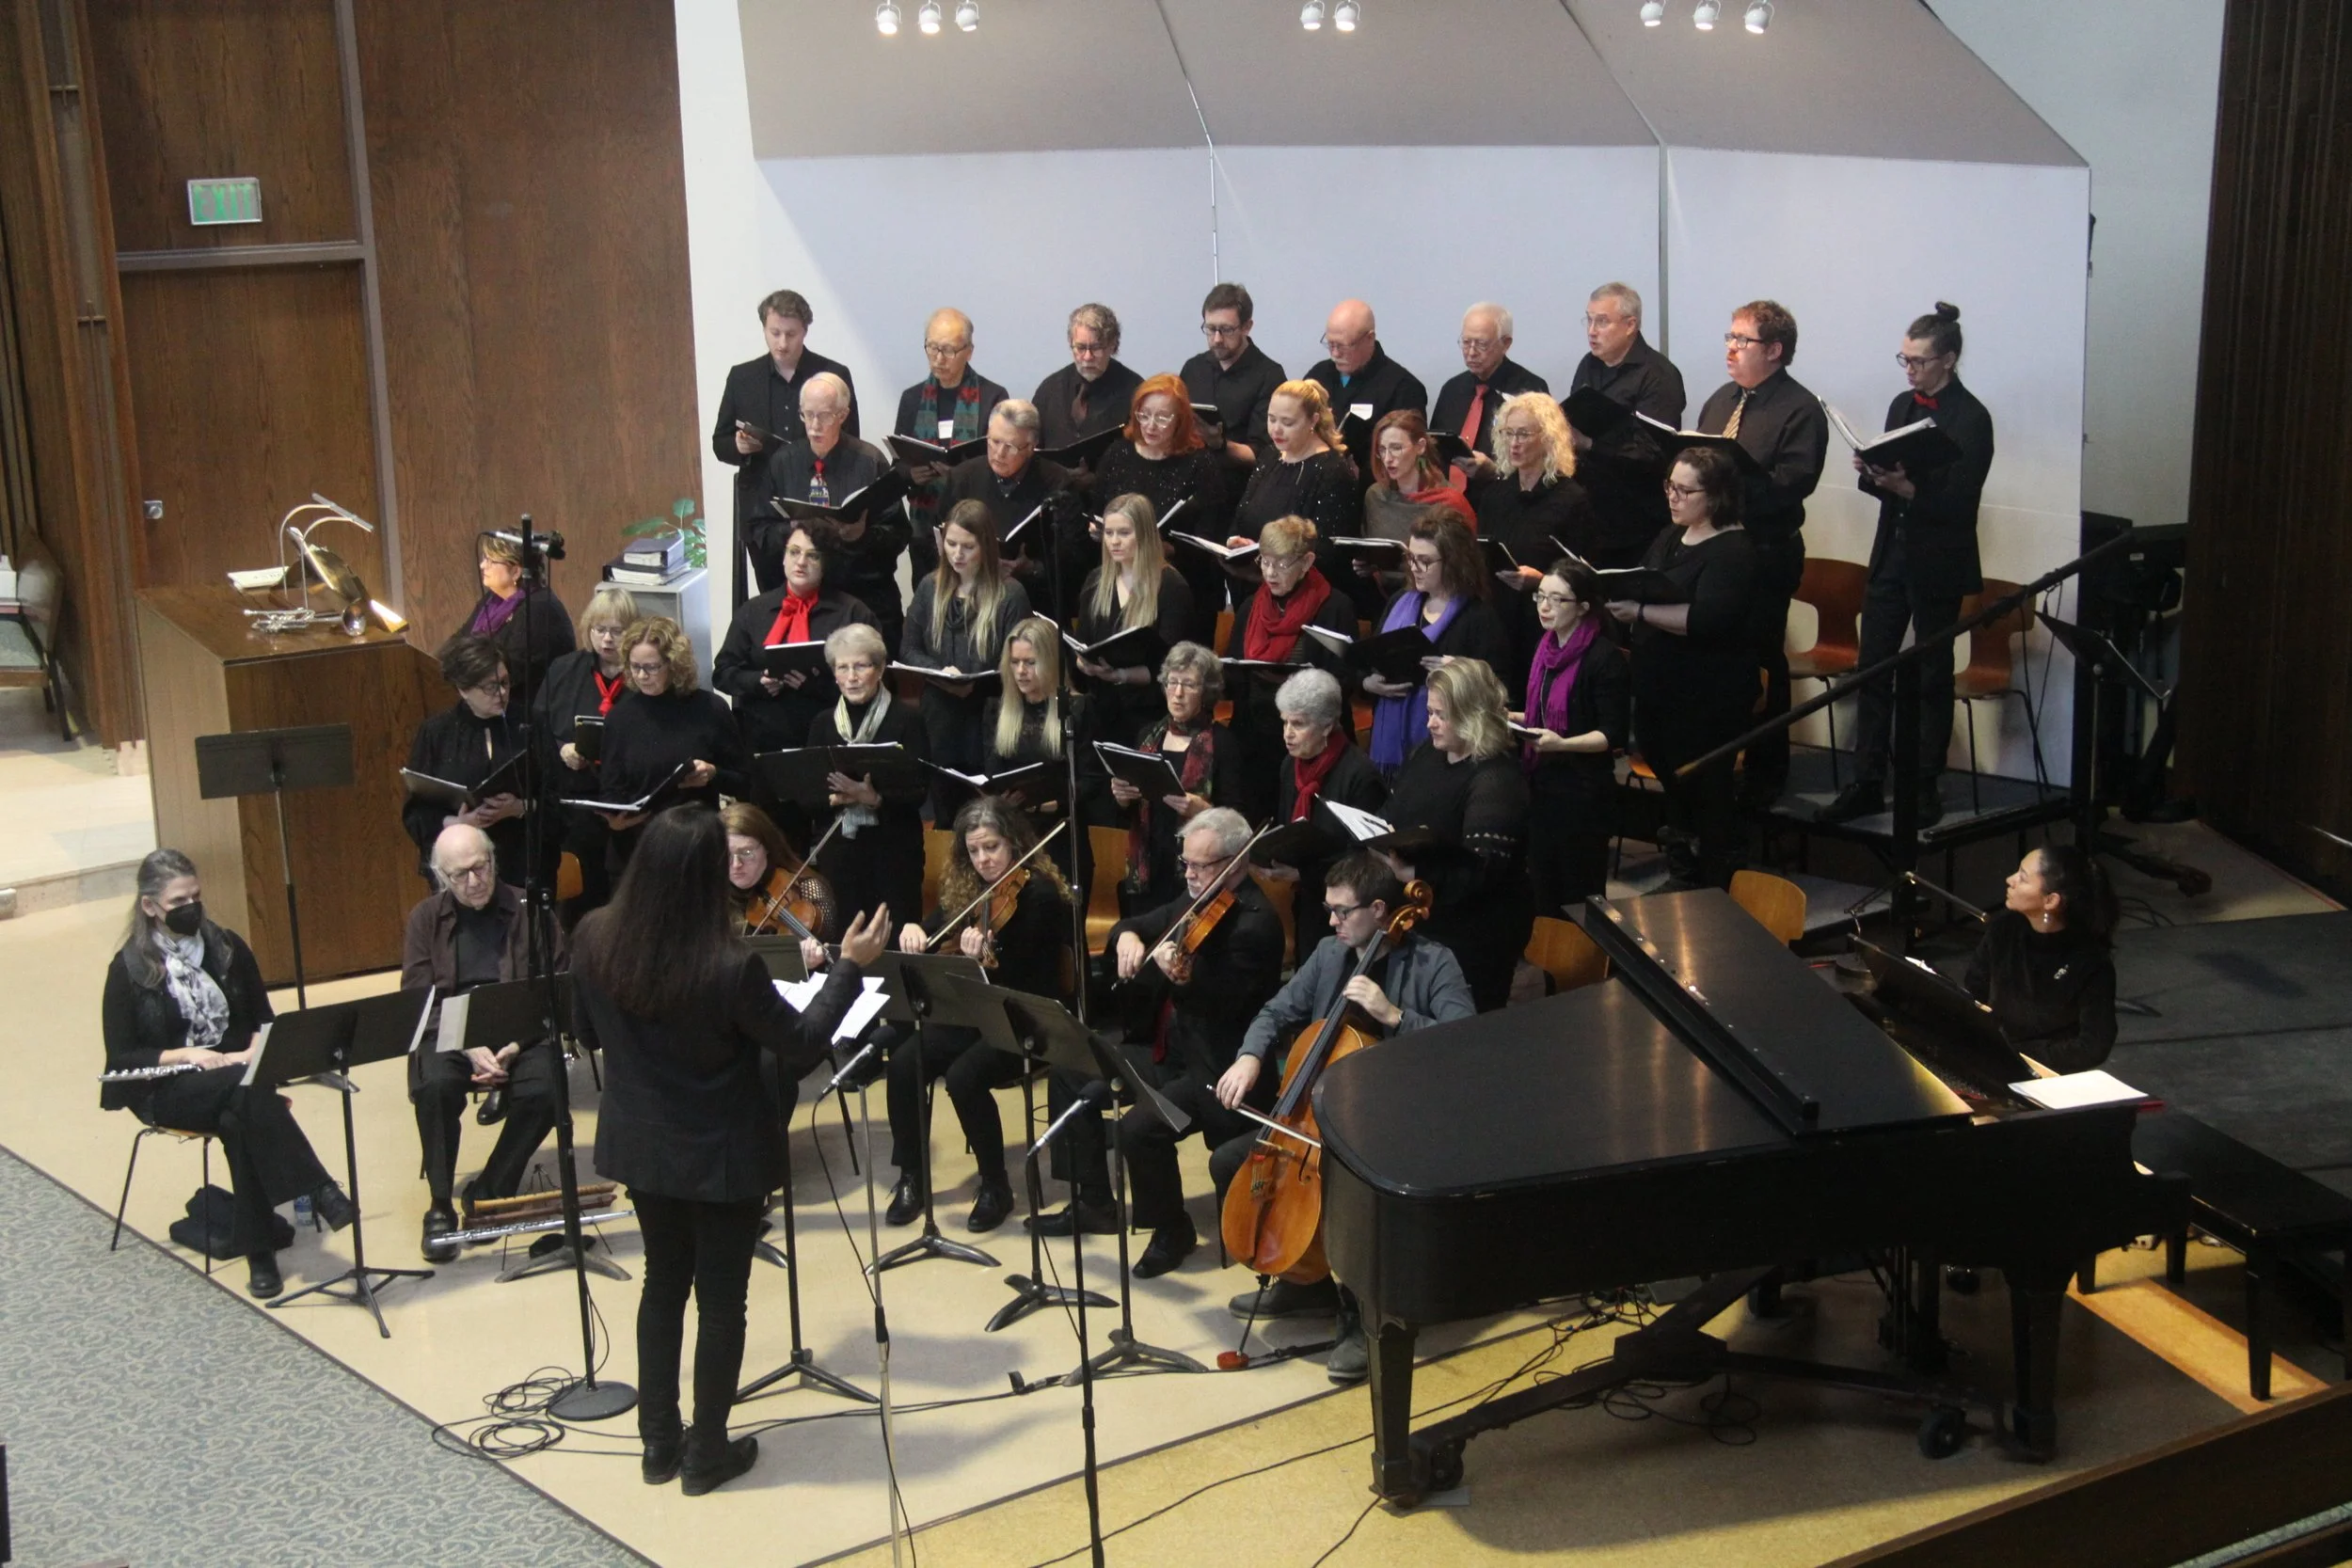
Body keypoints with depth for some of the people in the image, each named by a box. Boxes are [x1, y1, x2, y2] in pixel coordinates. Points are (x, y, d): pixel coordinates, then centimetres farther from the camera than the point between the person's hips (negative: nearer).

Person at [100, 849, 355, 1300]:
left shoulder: (227, 947, 7)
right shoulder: (129, 968, -1)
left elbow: (265, 1021, 12)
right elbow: (120, 1058, -3)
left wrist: (254, 1053, -11)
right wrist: (184, 1055, -18)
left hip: (238, 1074, 3)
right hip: (169, 1089, -3)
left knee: (239, 1119, -36)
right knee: (247, 1091, -36)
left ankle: (258, 1251, -35)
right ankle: (320, 1192, -41)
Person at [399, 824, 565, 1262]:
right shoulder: (425, 918, 6)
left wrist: (516, 1046, -16)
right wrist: (468, 1048, -18)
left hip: (521, 1031, 0)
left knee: (542, 1091, -29)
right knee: (435, 1086, -31)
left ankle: (488, 1193, -7)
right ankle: (440, 1206, -15)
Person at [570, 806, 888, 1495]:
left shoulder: (596, 939, -13)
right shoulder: (730, 967, -29)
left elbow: (588, 1034, 4)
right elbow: (803, 1047, -15)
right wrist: (850, 966, -8)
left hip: (640, 1148, 5)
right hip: (721, 1157, -5)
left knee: (663, 1282, 23)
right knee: (720, 1299, 12)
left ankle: (659, 1440, 33)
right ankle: (707, 1454, 26)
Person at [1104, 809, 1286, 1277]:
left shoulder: (1256, 922, -19)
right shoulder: (1195, 901, 8)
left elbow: (1223, 1006, -26)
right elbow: (1135, 925, 17)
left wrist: (1182, 980, -44)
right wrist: (1127, 936, -6)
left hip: (1219, 1067, -10)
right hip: (1170, 1049, 10)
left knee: (1138, 1129, -24)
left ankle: (1172, 1231, -3)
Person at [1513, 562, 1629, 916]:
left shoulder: (1605, 659, -16)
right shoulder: (1546, 648, 7)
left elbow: (1612, 736, -18)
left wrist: (1562, 743, -31)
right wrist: (1509, 718, 6)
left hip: (1583, 793, -7)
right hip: (1541, 785, 8)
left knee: (1578, 899, 3)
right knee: (1542, 892, 15)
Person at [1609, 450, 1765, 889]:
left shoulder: (1734, 551, -16)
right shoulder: (1670, 538, 12)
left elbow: (1707, 619, -28)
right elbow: (1643, 591, 18)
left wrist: (1640, 612, -27)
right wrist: (1617, 596, -3)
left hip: (1707, 699, -9)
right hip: (1659, 687, 9)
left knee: (1706, 791, 1)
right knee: (1669, 777, 21)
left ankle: (1714, 896, 15)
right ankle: (1683, 878, 40)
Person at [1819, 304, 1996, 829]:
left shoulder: (1970, 418, -12)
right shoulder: (1902, 405, 9)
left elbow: (1960, 501, -17)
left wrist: (1905, 487, -28)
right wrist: (1871, 472, -7)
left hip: (1939, 564, -6)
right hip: (1891, 554, 6)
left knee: (1931, 676, 5)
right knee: (1872, 668, 5)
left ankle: (1926, 787, 15)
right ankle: (1867, 783, 11)